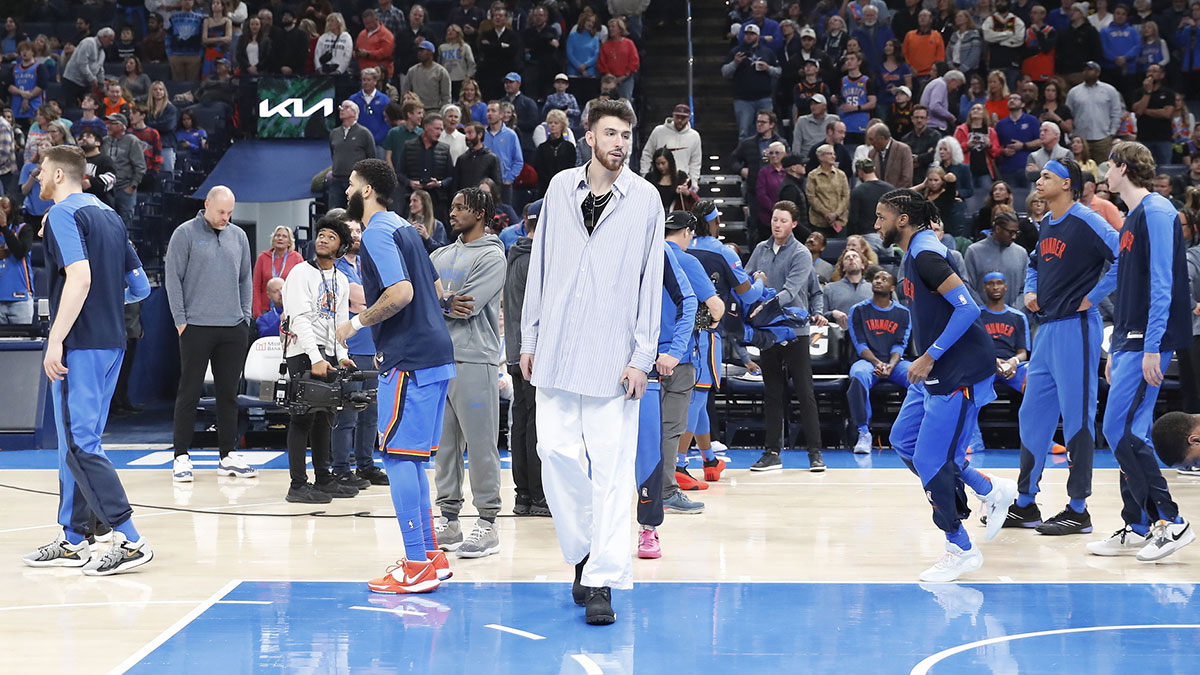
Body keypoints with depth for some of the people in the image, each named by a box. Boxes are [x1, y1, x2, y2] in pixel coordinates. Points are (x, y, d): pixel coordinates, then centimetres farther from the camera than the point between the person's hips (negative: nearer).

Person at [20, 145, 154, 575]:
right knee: (75, 442, 14)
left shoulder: (63, 214, -9)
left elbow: (80, 277, -23)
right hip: (112, 343, 9)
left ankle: (129, 540, -13)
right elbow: (140, 287, 16)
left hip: (80, 345, -9)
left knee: (80, 445, -8)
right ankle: (73, 542, 18)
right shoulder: (109, 216, 16)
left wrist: (55, 340, -23)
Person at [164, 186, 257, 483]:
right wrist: (180, 320, -8)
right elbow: (173, 278, -3)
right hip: (196, 328, -4)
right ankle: (181, 458, 4)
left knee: (229, 393, 8)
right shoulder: (185, 234, -2)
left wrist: (246, 317, 9)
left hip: (234, 329, 4)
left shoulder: (238, 236, 12)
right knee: (189, 393, -1)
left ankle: (228, 456, 15)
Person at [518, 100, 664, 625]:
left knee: (612, 469, -5)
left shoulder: (644, 198, 2)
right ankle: (583, 550, 21)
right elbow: (540, 264, 14)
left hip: (613, 356, -3)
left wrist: (642, 357, -6)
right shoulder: (561, 188, 10)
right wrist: (530, 338, 11)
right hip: (557, 347, 3)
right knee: (555, 450, 0)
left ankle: (603, 581, -3)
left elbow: (651, 281, 0)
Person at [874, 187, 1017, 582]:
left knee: (930, 461, -8)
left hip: (959, 371, -11)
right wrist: (925, 359, 20)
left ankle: (960, 550, 5)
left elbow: (967, 307, -26)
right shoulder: (915, 253, 13)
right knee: (903, 441, 13)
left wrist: (930, 357, -23)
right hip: (936, 371, 11)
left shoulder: (926, 255, -18)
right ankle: (991, 491, 20)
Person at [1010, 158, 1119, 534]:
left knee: (1077, 418, -4)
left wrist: (1093, 297, -16)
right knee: (1033, 415, 11)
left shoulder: (1087, 222, -11)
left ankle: (1079, 510, 2)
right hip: (1047, 329, 9)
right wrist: (1030, 291, 14)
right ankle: (1025, 506, 19)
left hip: (1075, 328, -9)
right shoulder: (1047, 225, 15)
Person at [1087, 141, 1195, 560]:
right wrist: (1115, 349, 22)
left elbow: (1162, 284, -18)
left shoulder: (1157, 211, -12)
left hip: (1147, 341, -10)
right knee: (1129, 434, 9)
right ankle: (1137, 528, 14)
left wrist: (1152, 347, -22)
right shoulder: (1131, 219, 18)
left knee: (1122, 430, -13)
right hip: (1128, 340, 10)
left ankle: (1170, 522, -8)